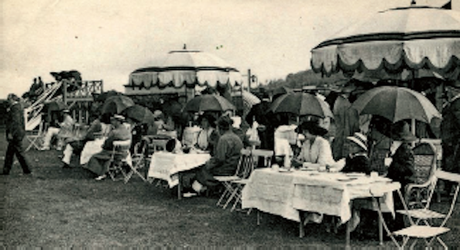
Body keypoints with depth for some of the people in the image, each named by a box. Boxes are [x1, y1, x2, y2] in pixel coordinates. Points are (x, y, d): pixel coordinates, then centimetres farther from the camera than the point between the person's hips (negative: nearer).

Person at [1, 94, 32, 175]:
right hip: (20, 132, 10)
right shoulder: (19, 106, 16)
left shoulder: (15, 107, -15)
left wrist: (10, 133, -21)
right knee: (9, 152, 13)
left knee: (19, 152, -3)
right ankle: (6, 170, 18)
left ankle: (27, 169, 4)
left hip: (15, 133, -10)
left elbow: (15, 121, -22)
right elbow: (20, 121, 21)